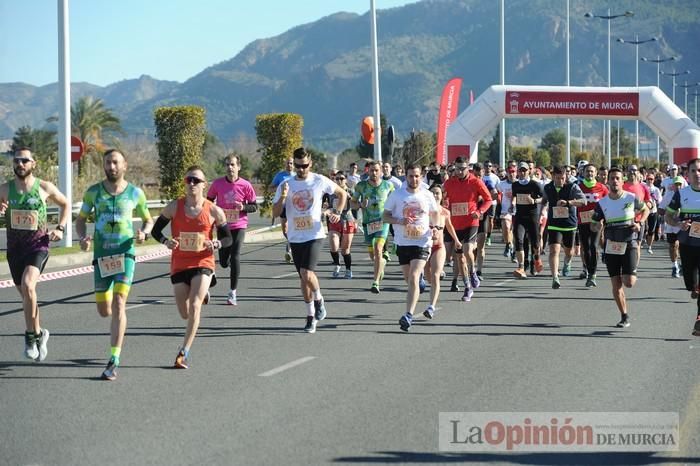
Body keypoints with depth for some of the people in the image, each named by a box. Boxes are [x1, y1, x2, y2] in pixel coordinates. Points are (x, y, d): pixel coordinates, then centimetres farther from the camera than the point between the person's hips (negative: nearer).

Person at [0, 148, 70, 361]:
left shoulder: (44, 188, -2)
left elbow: (65, 204, 14)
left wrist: (60, 228, 3)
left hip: (38, 244, -4)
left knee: (28, 285, -26)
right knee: (25, 293, 13)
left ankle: (31, 336, -16)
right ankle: (39, 333, 33)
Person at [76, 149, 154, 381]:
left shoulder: (135, 193, 2)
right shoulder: (93, 192, 4)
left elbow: (148, 220, 15)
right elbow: (80, 219, 13)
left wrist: (144, 233, -8)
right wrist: (83, 237, -9)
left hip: (125, 253, -2)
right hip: (101, 255, 2)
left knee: (118, 304, -16)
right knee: (104, 310, 5)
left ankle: (114, 361, -15)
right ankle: (118, 324, 46)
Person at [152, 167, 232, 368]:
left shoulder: (214, 211, -3)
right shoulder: (174, 207, -1)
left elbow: (228, 238, 6)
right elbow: (156, 230, 6)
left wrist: (216, 244, -16)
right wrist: (166, 241, -15)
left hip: (203, 263, -2)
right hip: (179, 264, 2)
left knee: (194, 306, -18)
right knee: (185, 314, 10)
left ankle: (184, 352, -10)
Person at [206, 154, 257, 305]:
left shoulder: (245, 185, -8)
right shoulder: (217, 184, -4)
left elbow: (254, 206, -1)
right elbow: (208, 201, 11)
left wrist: (243, 207, -19)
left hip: (239, 226, -2)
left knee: (235, 257, -15)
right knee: (224, 263, 5)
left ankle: (233, 293, -5)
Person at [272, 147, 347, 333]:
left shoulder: (320, 181, -2)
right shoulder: (286, 185, 3)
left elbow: (342, 193, 13)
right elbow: (275, 212, 2)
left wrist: (338, 212, 3)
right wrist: (282, 197, -15)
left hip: (314, 235, -3)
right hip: (295, 238, 3)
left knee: (307, 273, -20)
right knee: (303, 278, 8)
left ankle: (318, 299, 8)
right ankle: (311, 316, 19)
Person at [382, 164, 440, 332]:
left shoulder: (427, 195, 0)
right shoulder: (397, 195, -1)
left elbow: (435, 213, 17)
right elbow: (385, 216, 2)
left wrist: (435, 227, -2)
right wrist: (399, 221, -17)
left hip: (422, 242, -2)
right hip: (403, 242, 2)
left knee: (413, 277, -18)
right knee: (408, 279, 13)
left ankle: (409, 315, -23)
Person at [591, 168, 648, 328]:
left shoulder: (632, 198, -5)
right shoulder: (602, 203, 0)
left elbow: (645, 210, 13)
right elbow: (593, 226, 7)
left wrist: (639, 223, -6)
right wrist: (598, 225, -17)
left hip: (629, 244, -2)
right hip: (611, 246, 2)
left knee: (628, 283, -12)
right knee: (616, 285, 2)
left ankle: (632, 274, 25)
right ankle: (624, 316, 16)